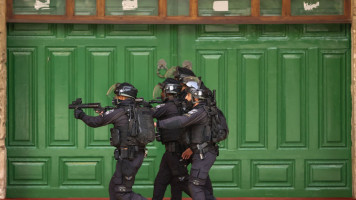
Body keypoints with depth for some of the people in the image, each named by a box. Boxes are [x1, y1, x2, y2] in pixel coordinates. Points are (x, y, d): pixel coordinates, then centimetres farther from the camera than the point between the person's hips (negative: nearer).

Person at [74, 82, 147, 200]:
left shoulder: (119, 112, -12)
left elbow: (94, 122, -2)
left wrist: (81, 115, 16)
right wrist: (102, 113, 23)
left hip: (128, 158, -8)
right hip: (138, 155, 8)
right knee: (114, 186, 18)